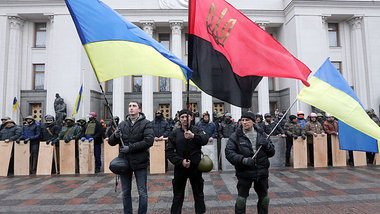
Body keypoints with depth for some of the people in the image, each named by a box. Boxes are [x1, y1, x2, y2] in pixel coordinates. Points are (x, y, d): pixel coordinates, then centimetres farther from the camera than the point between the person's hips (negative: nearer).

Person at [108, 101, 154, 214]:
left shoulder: (146, 123, -5)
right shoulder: (122, 124, 8)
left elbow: (149, 141, -16)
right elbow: (111, 142, 7)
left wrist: (130, 147, -20)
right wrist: (115, 136, -15)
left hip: (140, 162, -4)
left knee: (142, 192, 8)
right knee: (125, 192, 17)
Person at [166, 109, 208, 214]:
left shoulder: (197, 130, -2)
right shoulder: (174, 133, 2)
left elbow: (205, 140, -23)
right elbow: (169, 151, -2)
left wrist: (193, 136, -41)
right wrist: (181, 161, -15)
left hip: (195, 167, 0)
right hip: (180, 167, 1)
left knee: (199, 194, 17)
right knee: (178, 196, 14)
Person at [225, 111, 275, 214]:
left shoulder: (262, 134, 4)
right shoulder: (236, 136, -8)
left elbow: (272, 153, 8)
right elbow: (229, 152, -15)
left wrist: (267, 145, -14)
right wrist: (243, 160, -27)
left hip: (262, 171, 4)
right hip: (244, 172, -3)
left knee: (264, 198, 19)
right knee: (241, 199, 4)